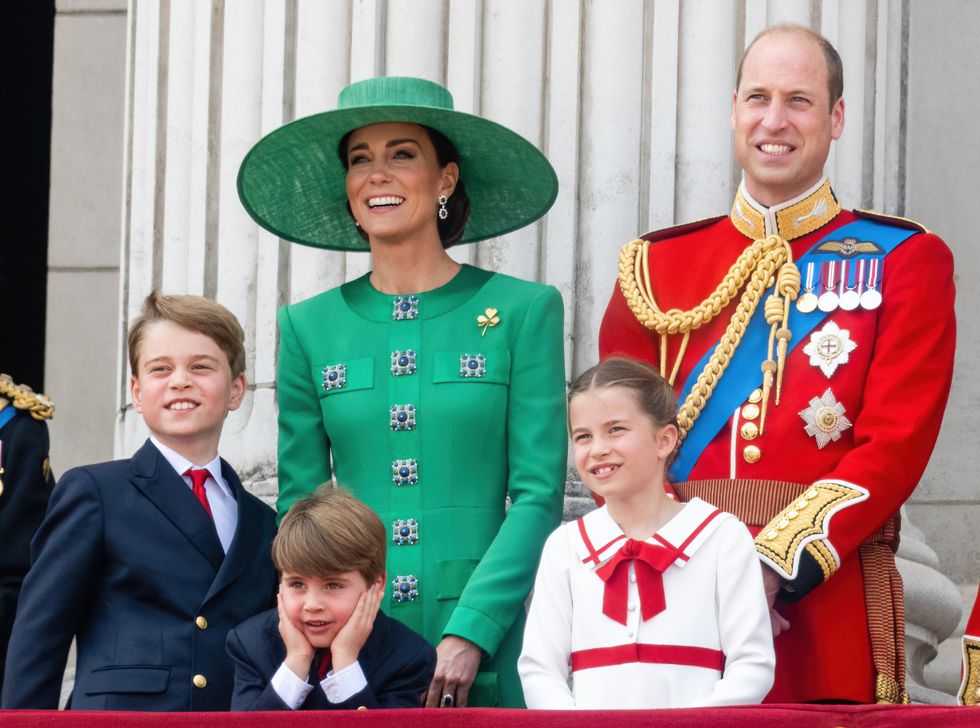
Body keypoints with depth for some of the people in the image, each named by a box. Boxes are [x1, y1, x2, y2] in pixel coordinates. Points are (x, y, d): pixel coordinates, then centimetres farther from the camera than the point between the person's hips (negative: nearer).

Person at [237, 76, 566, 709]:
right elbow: (298, 507, 8)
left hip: (483, 654, -2)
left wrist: (469, 633, -14)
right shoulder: (309, 328, 8)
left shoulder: (523, 312, 1)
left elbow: (538, 495, -4)